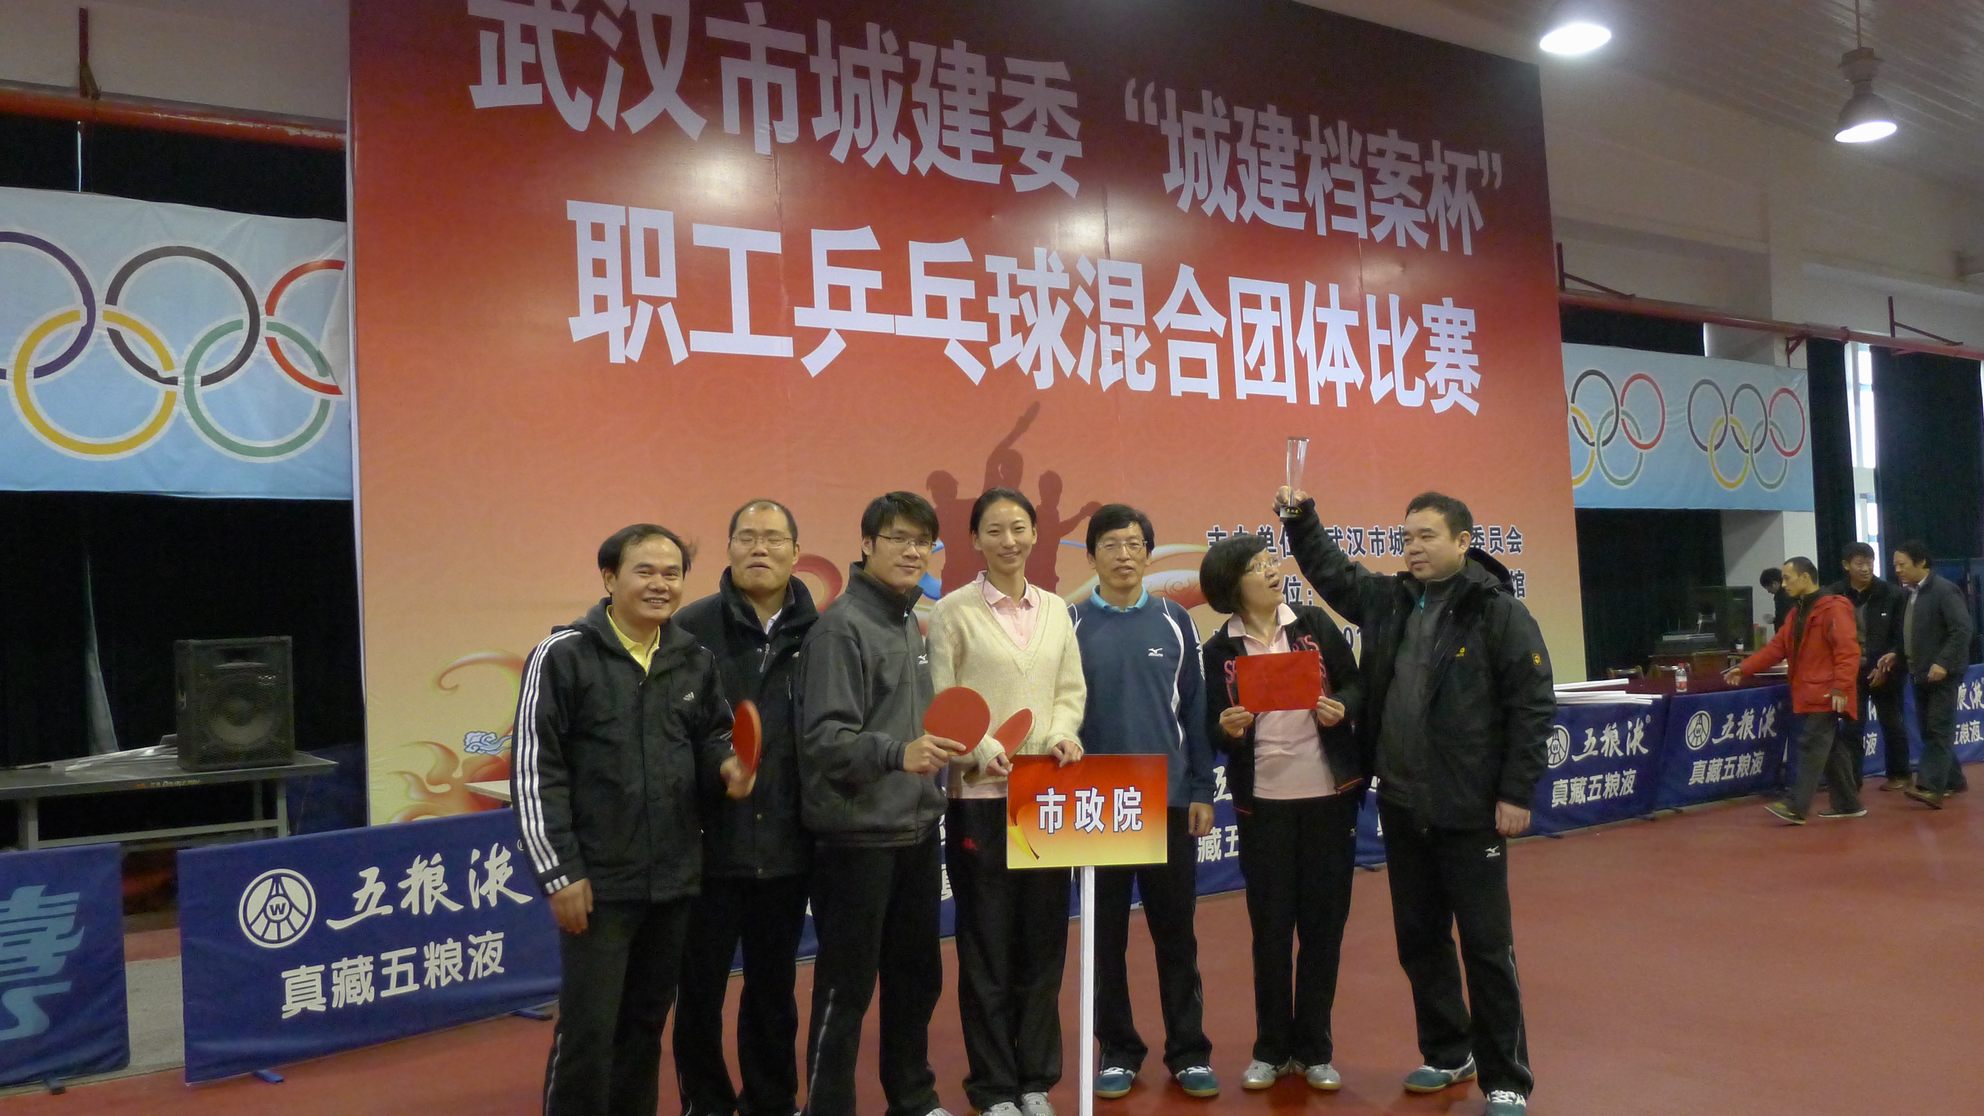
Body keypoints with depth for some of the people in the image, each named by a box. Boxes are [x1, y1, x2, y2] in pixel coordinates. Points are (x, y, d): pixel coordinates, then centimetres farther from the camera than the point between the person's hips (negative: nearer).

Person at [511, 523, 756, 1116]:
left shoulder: (695, 659, 6)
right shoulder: (563, 655, -10)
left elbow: (713, 736, 19)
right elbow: (535, 770, -11)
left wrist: (726, 764, -6)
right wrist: (558, 872, -13)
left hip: (674, 878, 5)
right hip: (597, 881, -5)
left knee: (646, 1023, 17)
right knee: (588, 1029, 2)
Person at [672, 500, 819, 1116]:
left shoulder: (816, 633, 2)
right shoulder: (692, 628, -7)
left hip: (786, 849, 3)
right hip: (710, 846, -2)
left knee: (774, 990, 17)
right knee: (700, 989, 11)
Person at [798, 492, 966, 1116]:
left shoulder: (911, 625, 12)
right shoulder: (843, 626, -14)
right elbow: (824, 738, -22)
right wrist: (897, 753, -34)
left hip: (917, 831, 8)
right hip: (858, 834, -8)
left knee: (918, 974, 18)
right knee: (846, 985, 2)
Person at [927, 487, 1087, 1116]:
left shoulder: (1055, 611, 11)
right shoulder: (953, 611, -3)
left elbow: (1072, 690, 11)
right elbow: (940, 701, -7)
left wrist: (1064, 733, -9)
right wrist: (983, 751, -22)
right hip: (980, 794, -4)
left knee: (1044, 940, 10)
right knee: (987, 945, 3)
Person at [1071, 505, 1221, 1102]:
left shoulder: (1174, 621, 3)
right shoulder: (1071, 624, -1)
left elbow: (1194, 709, 4)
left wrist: (1201, 790, 0)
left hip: (1170, 800, 1)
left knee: (1176, 933, 9)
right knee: (1106, 936, 8)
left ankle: (1189, 1052, 20)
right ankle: (1119, 1052, 21)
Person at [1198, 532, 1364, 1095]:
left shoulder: (1314, 623, 1)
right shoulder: (1220, 649, 1)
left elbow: (1356, 685, 6)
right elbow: (1214, 728, 4)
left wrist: (1342, 708, -14)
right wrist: (1226, 728, -17)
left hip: (1328, 794, 1)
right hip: (1261, 801, 0)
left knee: (1324, 921, 7)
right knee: (1270, 925, 6)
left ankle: (1314, 1048, 21)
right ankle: (1271, 1048, 21)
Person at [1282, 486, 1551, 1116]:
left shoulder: (1499, 613, -9)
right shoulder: (1387, 601, 7)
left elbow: (1533, 707, -11)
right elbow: (1331, 572, 22)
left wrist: (1516, 794, -13)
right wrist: (1300, 519, 8)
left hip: (1470, 811, -6)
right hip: (1401, 806, 6)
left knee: (1486, 946, 3)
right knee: (1419, 939, 16)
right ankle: (1447, 1053, 33)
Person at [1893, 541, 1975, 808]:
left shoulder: (1944, 590, -13)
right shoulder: (1911, 593, 12)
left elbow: (1962, 630, -19)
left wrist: (1943, 663, -24)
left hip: (1942, 673, -8)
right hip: (1921, 673, 8)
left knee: (1939, 730, -10)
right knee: (1928, 730, 11)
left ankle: (1931, 787, -16)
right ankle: (1953, 780, 23)